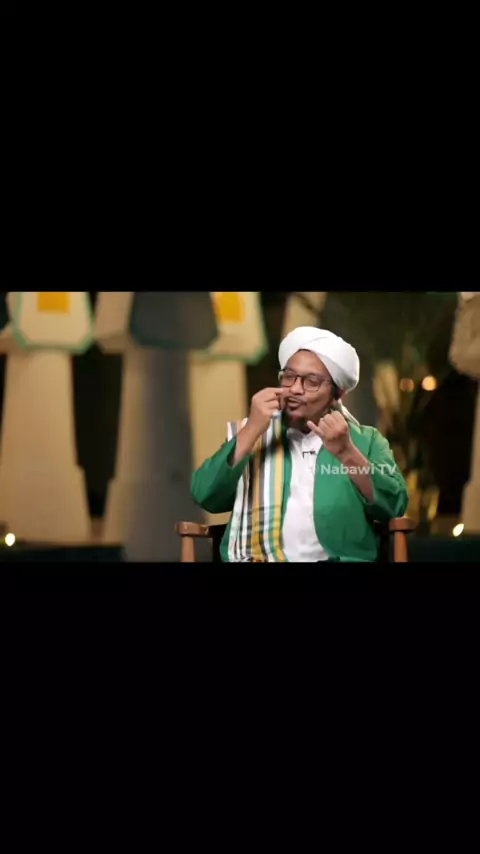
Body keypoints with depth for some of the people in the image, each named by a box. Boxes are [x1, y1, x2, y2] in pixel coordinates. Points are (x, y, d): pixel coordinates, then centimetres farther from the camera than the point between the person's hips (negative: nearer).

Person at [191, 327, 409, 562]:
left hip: (340, 558, 0)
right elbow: (206, 496, 6)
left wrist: (345, 452, -10)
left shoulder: (366, 441, 17)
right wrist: (251, 432, -2)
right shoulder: (249, 435, 21)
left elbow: (394, 506, 1)